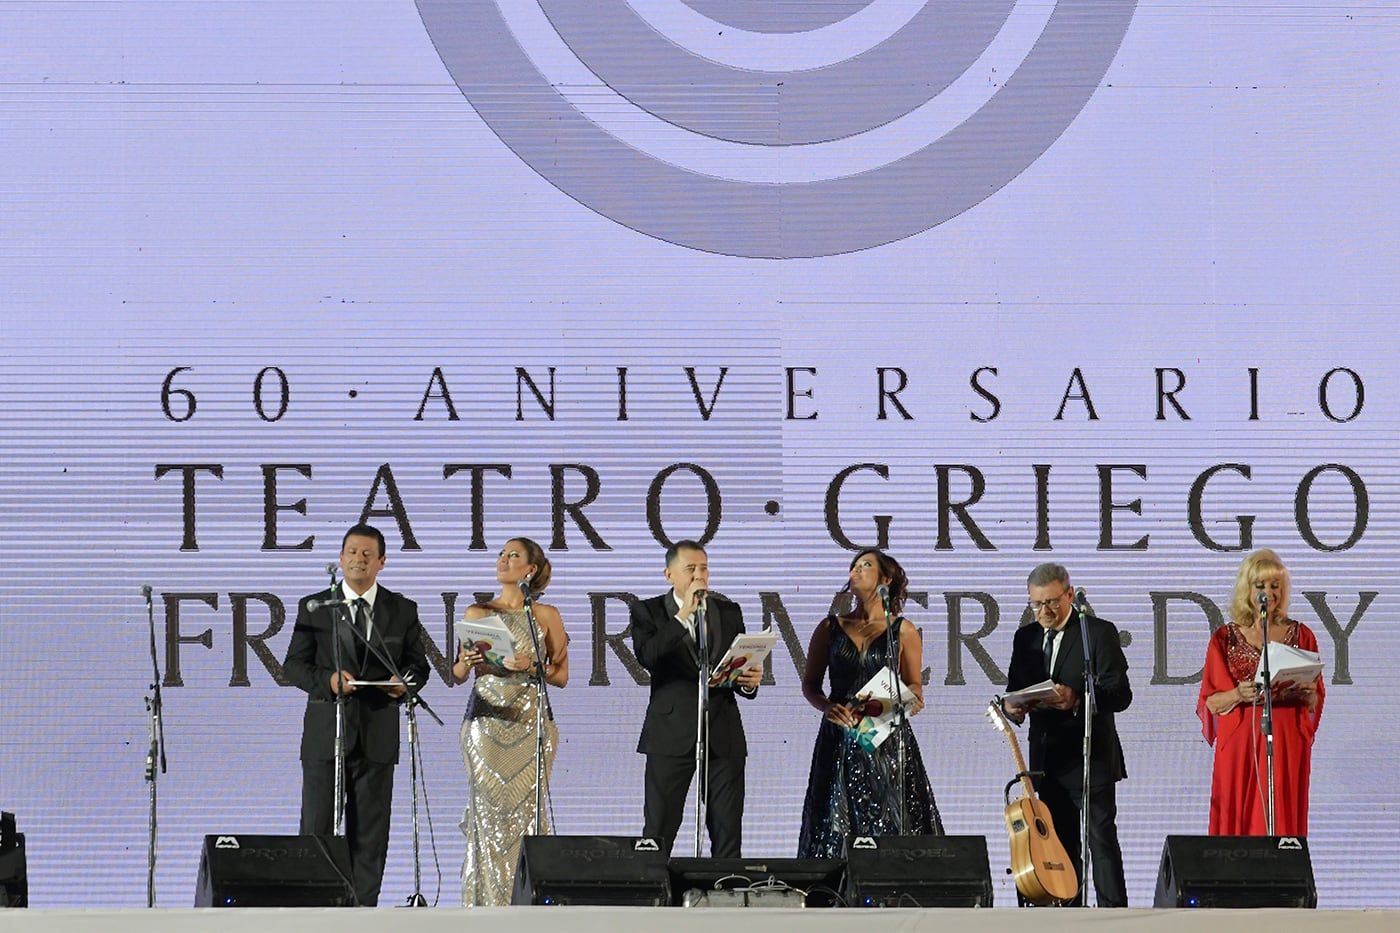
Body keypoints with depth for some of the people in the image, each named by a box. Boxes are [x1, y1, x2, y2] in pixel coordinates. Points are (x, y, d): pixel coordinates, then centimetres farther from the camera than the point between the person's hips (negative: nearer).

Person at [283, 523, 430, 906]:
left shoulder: (403, 611, 8)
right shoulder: (314, 608, 5)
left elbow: (418, 665, 12)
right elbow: (294, 664, 3)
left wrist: (404, 681, -11)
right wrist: (327, 681, -16)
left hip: (377, 735, 1)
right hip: (325, 732, -1)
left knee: (370, 833, 3)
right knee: (315, 830, -1)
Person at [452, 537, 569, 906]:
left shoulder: (546, 615, 6)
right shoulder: (477, 613, 10)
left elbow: (561, 676, 6)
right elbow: (458, 675, 11)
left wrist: (531, 666, -12)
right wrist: (465, 661, -11)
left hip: (530, 721, -1)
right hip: (486, 720, 1)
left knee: (526, 808, -6)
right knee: (488, 810, -4)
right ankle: (488, 902, -1)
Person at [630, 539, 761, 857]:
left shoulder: (728, 612, 14)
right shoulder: (648, 611, 4)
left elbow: (742, 666, 15)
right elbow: (647, 656, -15)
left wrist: (750, 682, -8)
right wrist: (683, 614, -16)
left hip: (724, 735, 3)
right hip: (672, 733, -3)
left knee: (728, 833, 0)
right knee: (658, 831, -2)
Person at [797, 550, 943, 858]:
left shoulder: (903, 631, 7)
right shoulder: (831, 628, 11)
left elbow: (914, 688, 8)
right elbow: (810, 683, 11)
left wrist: (908, 700, -15)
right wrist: (828, 707, -9)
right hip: (840, 738, 1)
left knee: (890, 823, -7)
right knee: (837, 825, -4)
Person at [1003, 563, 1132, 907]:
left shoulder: (1099, 633, -4)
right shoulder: (1026, 637, 13)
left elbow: (1120, 694, -11)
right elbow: (1015, 690, 17)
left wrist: (1077, 698, -29)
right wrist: (1012, 707, -8)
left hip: (1090, 759, -6)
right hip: (1047, 760, 6)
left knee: (1102, 841, -9)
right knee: (1060, 846, 7)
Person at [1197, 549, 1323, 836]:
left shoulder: (1301, 636, 8)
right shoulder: (1225, 638, 6)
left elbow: (1316, 703, 12)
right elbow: (1209, 702, 3)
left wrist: (1306, 694, -11)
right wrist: (1239, 695, -16)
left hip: (1287, 745, 1)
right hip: (1239, 746, -1)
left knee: (1282, 825, -3)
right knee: (1239, 824, -4)